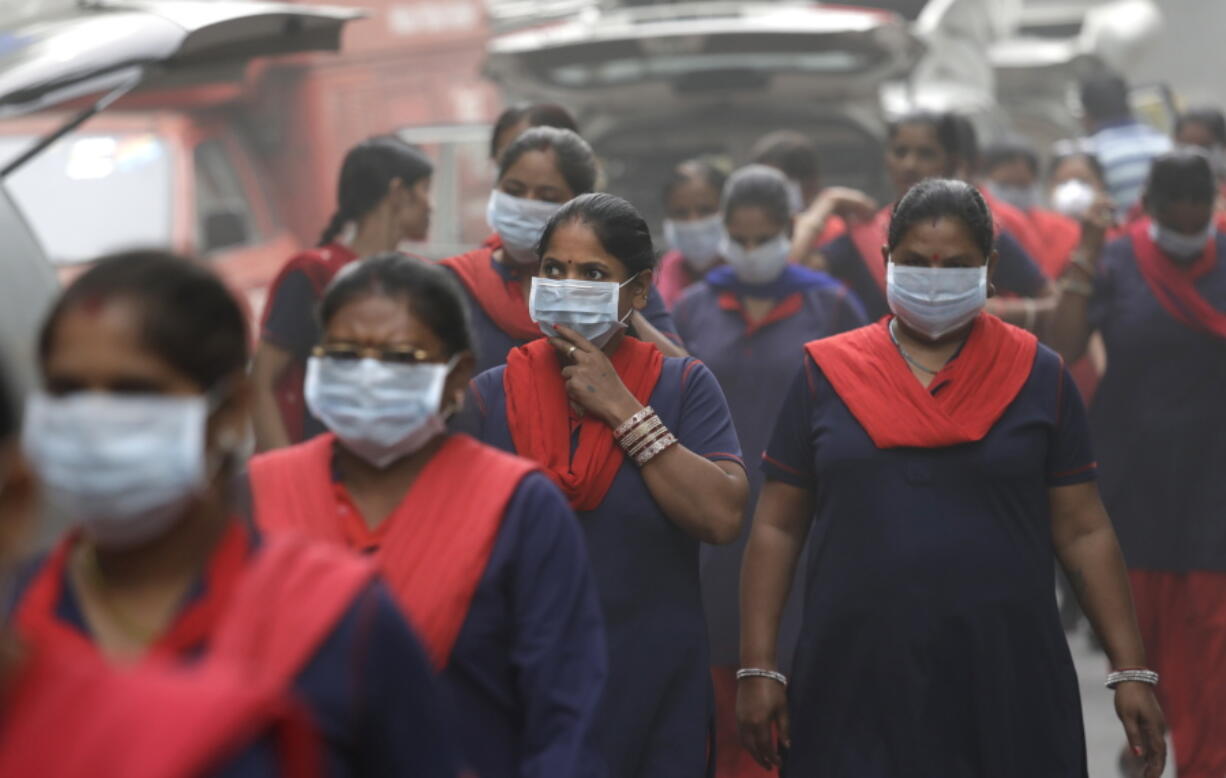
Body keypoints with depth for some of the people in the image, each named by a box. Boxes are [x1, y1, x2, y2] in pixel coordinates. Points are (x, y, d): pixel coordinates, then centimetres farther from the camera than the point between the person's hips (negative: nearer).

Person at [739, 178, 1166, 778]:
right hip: (853, 679, 0)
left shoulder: (1038, 376, 4)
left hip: (1006, 678, 0)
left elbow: (1083, 530, 5)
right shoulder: (826, 374, 4)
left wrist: (1131, 670, 1)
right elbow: (777, 529, 6)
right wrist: (757, 668, -1)